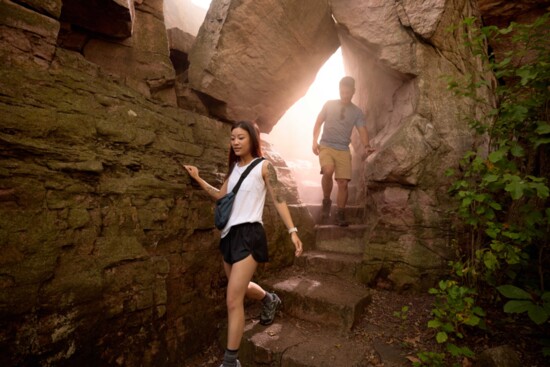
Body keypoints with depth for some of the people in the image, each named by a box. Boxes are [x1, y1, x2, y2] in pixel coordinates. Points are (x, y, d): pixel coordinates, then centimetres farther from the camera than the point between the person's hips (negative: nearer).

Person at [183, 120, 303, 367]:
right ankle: (270, 300, 53)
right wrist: (198, 179, 7)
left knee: (233, 300, -6)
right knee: (240, 287, 23)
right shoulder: (234, 167, 13)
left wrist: (292, 231, -12)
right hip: (229, 234, 7)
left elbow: (279, 200, -7)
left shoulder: (264, 167, -5)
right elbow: (221, 195, 14)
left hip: (249, 234, -7)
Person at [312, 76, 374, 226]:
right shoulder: (329, 104, 7)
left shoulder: (357, 112, 9)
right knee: (328, 171, -30)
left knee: (343, 183, -4)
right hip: (326, 146, -2)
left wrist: (366, 146, -21)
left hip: (343, 150, 2)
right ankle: (326, 201, -6)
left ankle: (340, 215, 10)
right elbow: (318, 123, 11)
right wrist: (315, 141, -2)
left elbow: (362, 131, -1)